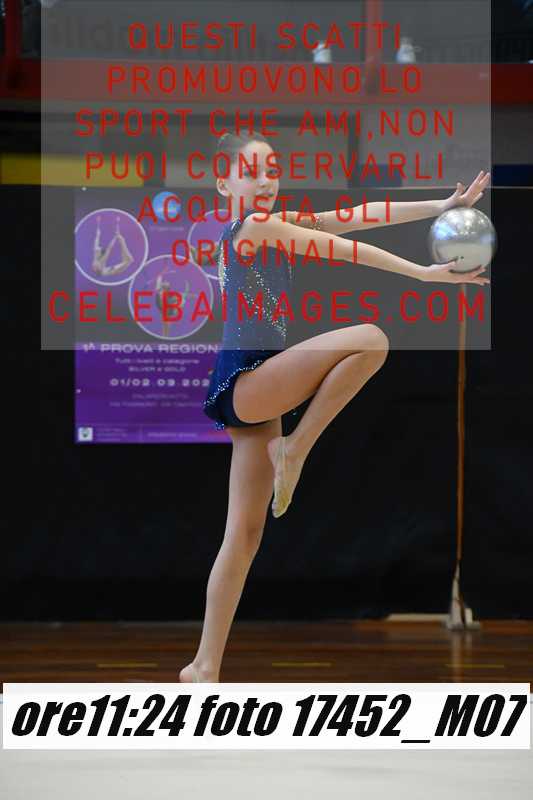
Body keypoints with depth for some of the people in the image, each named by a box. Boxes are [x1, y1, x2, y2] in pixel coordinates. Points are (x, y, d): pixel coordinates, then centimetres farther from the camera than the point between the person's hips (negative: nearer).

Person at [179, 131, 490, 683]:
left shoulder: (276, 225, 19)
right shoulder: (255, 227, -8)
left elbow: (355, 218, 13)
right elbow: (344, 248, -12)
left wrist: (444, 205, 7)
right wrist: (425, 273, -15)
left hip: (254, 394, 10)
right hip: (241, 381, -10)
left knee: (245, 535, 7)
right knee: (370, 340, -24)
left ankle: (204, 668, 8)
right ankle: (295, 450, -12)